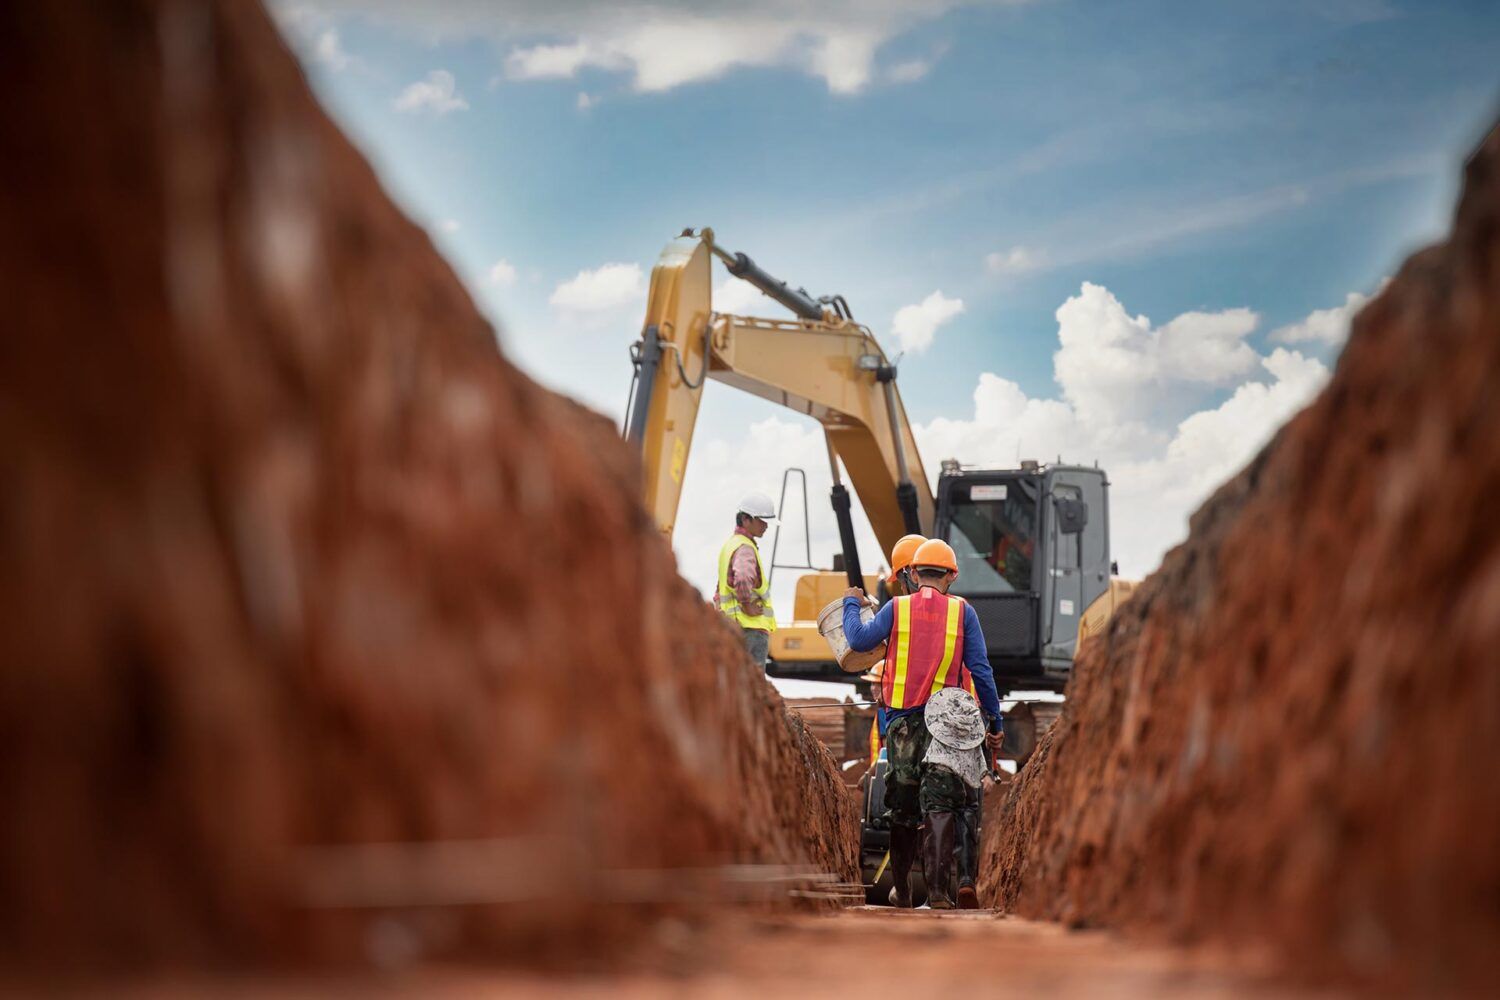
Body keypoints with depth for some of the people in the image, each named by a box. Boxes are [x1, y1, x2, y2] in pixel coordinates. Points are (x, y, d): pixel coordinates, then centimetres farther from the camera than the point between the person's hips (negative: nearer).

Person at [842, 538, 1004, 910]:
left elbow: (859, 640, -6)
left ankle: (901, 891, 22)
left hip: (902, 721, 2)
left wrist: (851, 604, 12)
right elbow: (980, 670, -1)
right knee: (941, 805, -5)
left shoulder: (897, 608, 1)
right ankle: (938, 889, -18)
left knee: (903, 807, 12)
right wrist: (995, 721, 5)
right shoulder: (962, 612, 1)